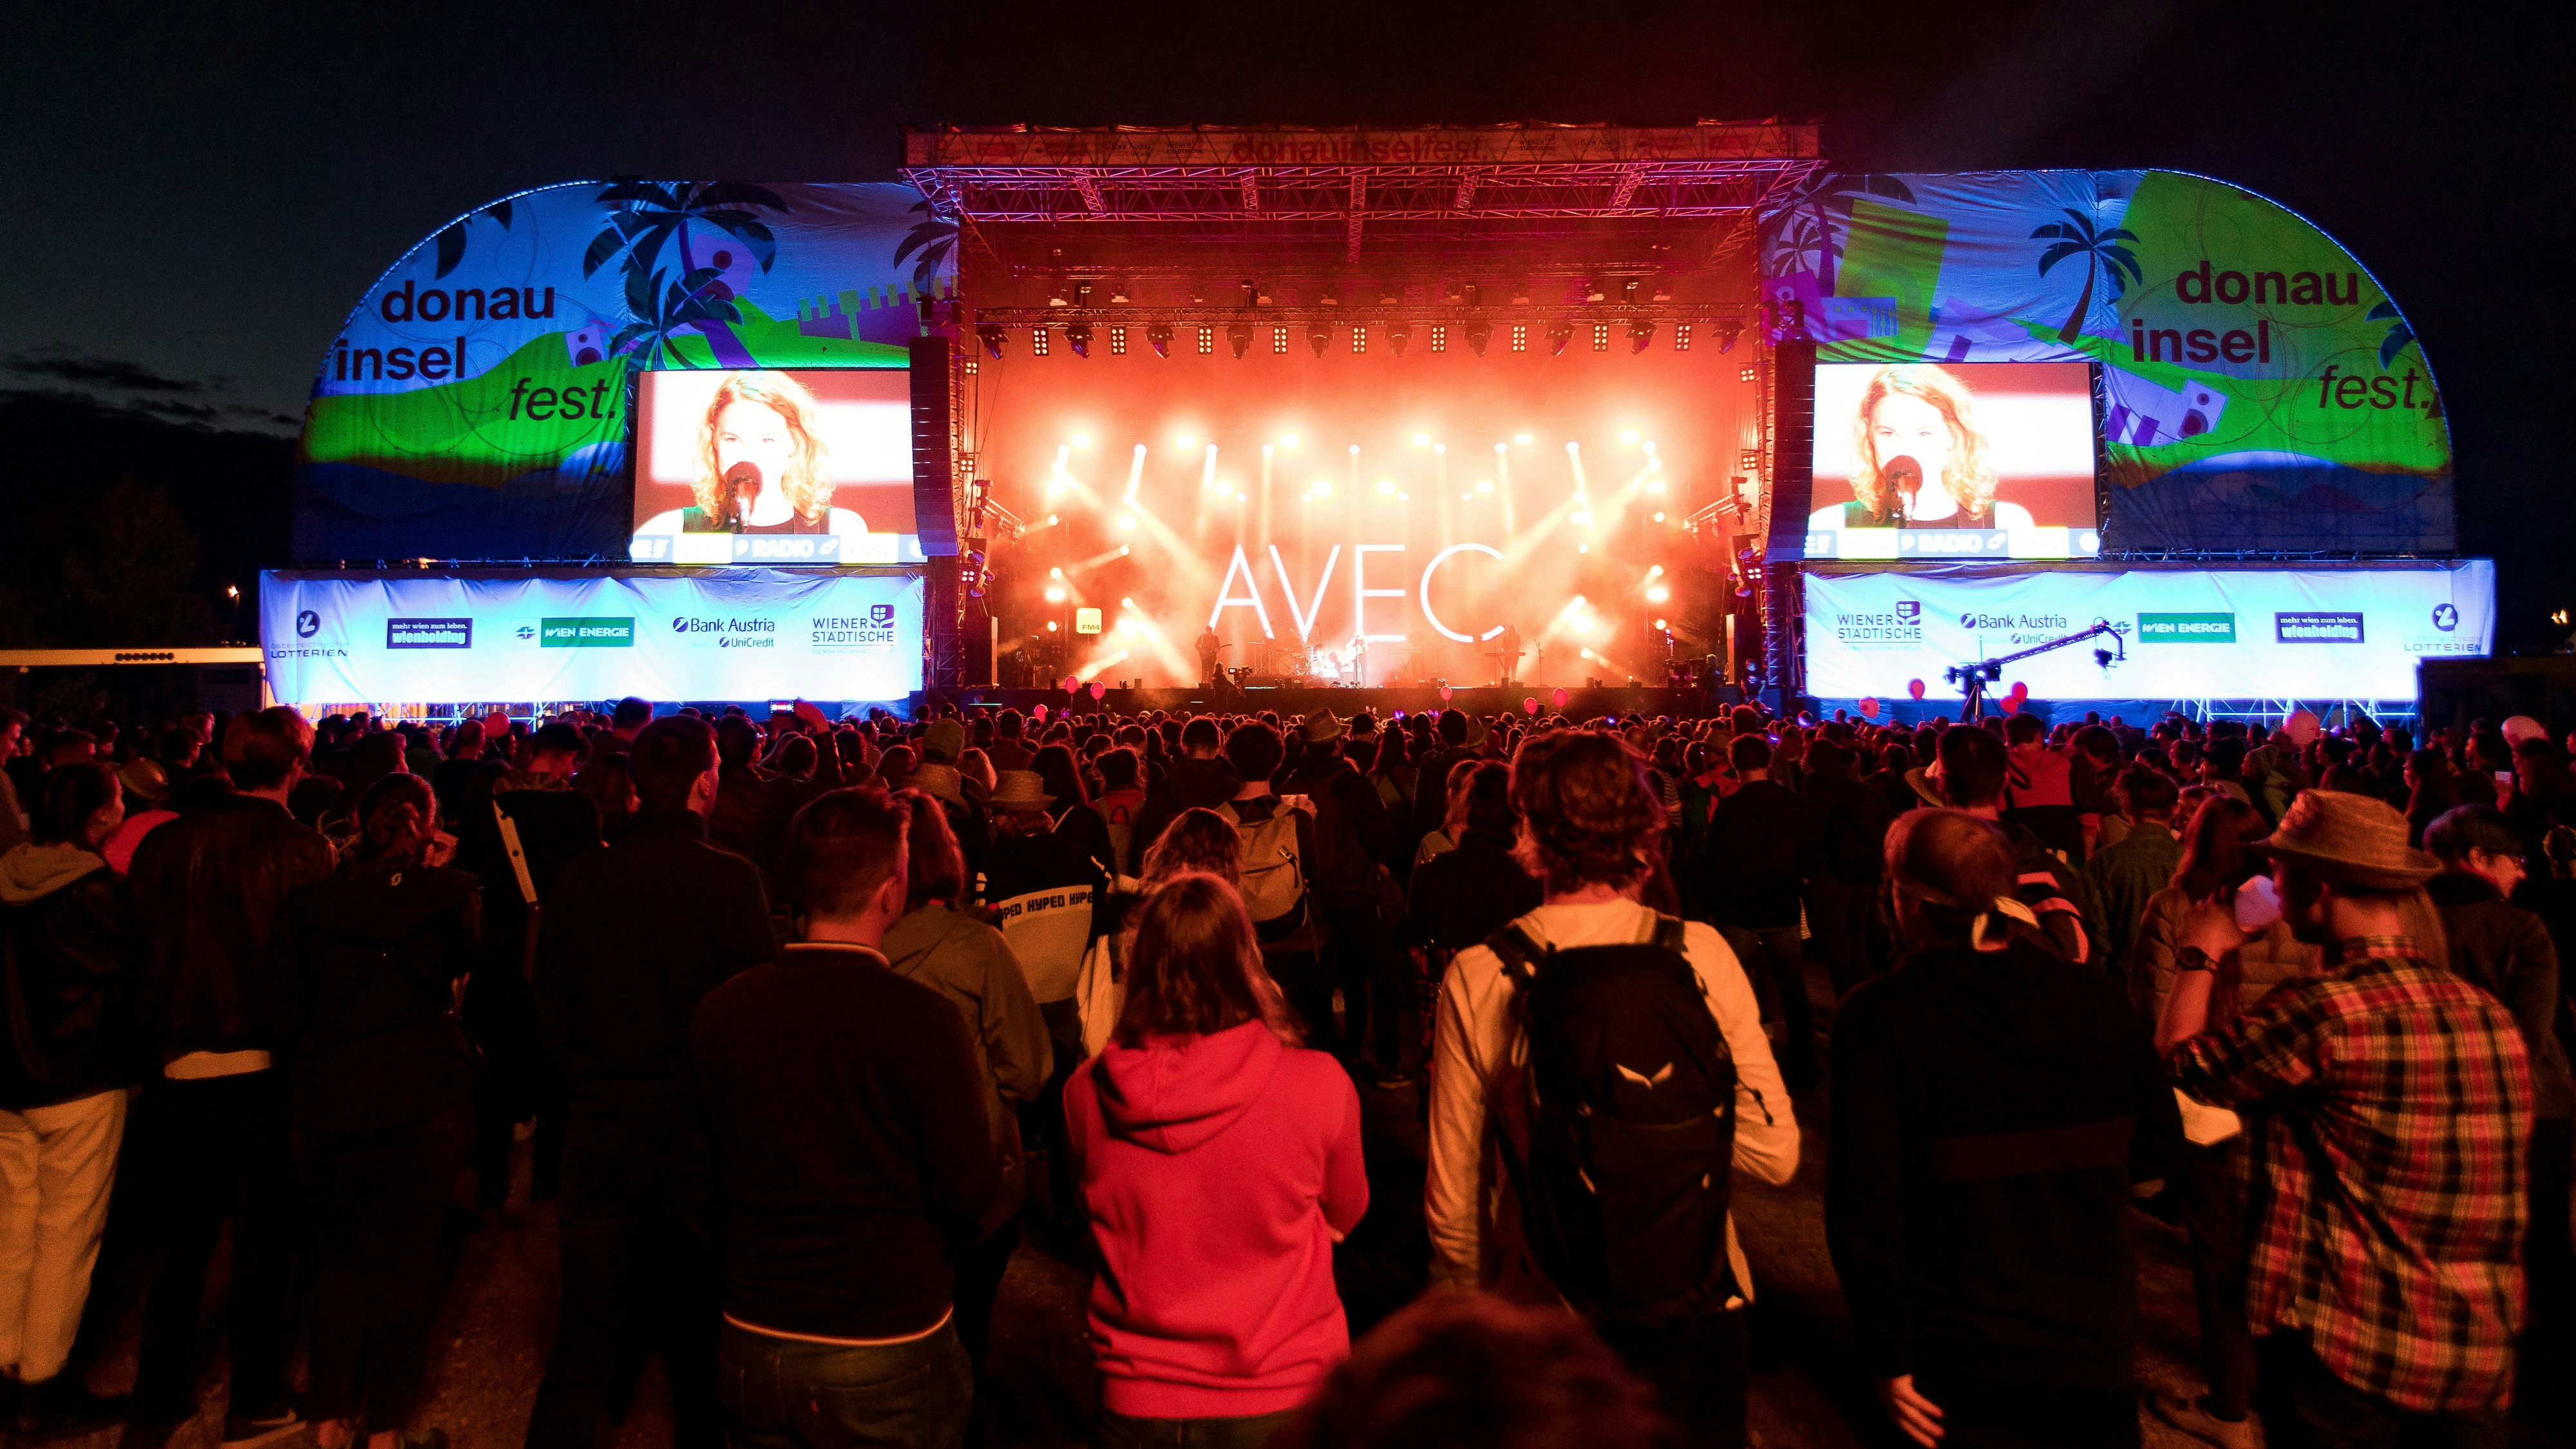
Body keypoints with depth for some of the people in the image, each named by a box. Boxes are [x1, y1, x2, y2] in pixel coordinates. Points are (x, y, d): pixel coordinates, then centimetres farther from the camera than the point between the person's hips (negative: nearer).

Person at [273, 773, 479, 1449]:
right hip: (421, 1105, -3)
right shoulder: (449, 892, -11)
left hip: (328, 1106, 3)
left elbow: (293, 995, 4)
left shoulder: (314, 898, -2)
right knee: (406, 1262, 11)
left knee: (338, 1261, 19)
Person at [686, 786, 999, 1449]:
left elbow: (702, 1190, 2)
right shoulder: (925, 1020, -23)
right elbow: (971, 1194, -19)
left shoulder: (721, 1010, -8)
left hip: (752, 1346, 4)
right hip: (889, 1358, -4)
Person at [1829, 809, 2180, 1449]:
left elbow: (1864, 1199, -21)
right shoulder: (2097, 999, -7)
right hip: (2098, 1341, 3)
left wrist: (1887, 1358, -11)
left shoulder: (1877, 1016, -18)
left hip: (1960, 1362, -3)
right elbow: (2157, 1143, 6)